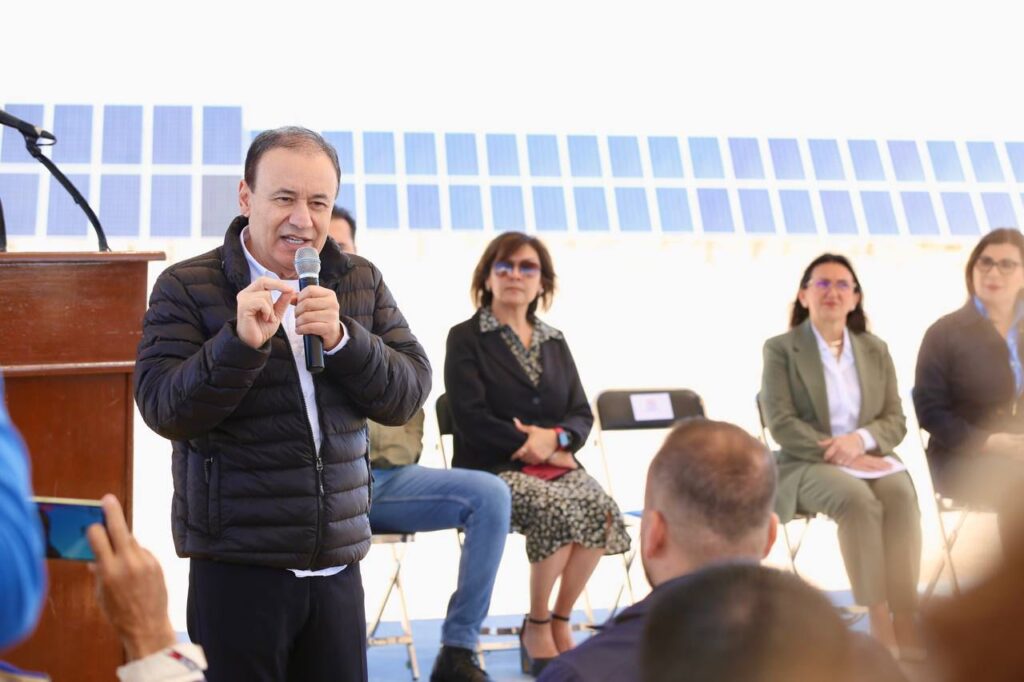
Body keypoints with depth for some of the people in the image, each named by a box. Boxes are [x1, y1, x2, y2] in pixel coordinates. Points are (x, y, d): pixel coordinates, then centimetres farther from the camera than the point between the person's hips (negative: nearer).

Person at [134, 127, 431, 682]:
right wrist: (242, 342, -24)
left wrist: (342, 339, -15)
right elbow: (163, 410, -11)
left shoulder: (361, 282, 8)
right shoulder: (187, 288, -2)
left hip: (339, 563, 3)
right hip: (236, 566, -3)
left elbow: (409, 394, 2)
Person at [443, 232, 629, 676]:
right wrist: (532, 445, -13)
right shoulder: (467, 338, 3)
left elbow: (581, 414, 12)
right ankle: (536, 625, -9)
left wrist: (555, 438, -11)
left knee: (602, 509, -27)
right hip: (492, 469, -4)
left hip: (555, 465, 5)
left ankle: (560, 620, -6)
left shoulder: (554, 342, 19)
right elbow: (471, 419, -8)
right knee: (558, 510, -32)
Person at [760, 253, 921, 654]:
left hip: (869, 458, 4)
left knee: (901, 496, -30)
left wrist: (860, 440, -13)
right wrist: (834, 452, -19)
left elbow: (896, 421, 9)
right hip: (807, 464, -3)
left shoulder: (875, 349, 15)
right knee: (858, 500, -34)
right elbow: (781, 424, -8)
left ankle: (906, 618, -32)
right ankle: (880, 621, -29)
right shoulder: (780, 349, 2)